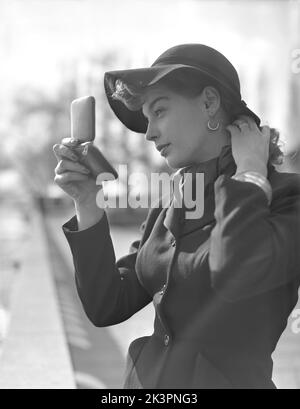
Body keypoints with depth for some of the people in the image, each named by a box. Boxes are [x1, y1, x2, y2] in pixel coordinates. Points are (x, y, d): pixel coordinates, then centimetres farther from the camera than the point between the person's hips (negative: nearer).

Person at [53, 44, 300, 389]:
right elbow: (107, 308, 1)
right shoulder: (167, 211, 6)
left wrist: (250, 175, -17)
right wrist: (87, 205, -8)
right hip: (142, 377, 6)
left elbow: (234, 274, -31)